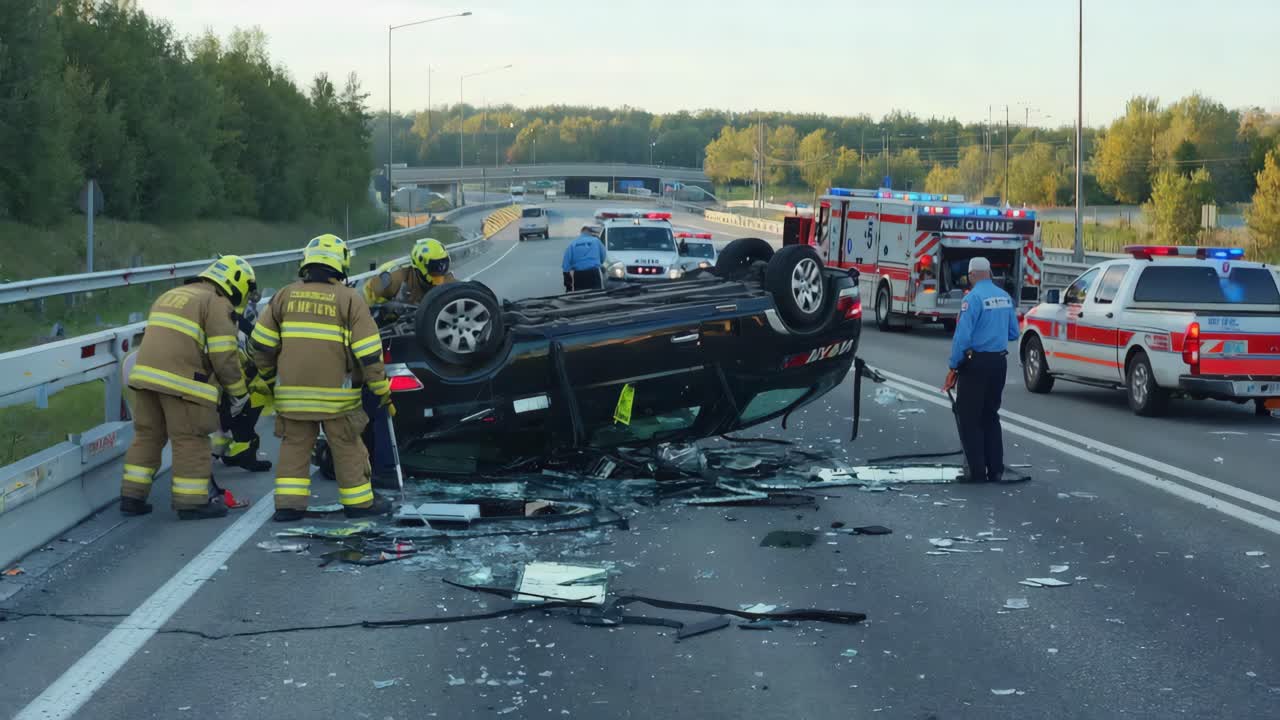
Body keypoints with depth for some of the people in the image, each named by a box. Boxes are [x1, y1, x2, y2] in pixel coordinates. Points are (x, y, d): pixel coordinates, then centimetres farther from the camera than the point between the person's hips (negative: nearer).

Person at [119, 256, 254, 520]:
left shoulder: (169, 296, 25)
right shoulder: (218, 304, -1)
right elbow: (224, 356, -7)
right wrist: (239, 392, 4)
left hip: (145, 374, 8)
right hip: (182, 382, -7)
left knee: (147, 435, 16)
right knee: (191, 441, 2)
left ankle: (132, 496, 17)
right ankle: (192, 502, 6)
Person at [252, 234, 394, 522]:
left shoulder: (285, 296, 5)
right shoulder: (349, 299, -5)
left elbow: (260, 343, 7)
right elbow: (368, 352, -8)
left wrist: (270, 377, 22)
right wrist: (383, 392, 0)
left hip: (292, 391, 3)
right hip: (335, 393, -3)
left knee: (294, 446, 12)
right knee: (347, 448, 10)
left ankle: (289, 503, 7)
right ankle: (358, 502, 18)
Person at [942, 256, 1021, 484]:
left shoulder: (973, 298, -14)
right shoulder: (1005, 297, 6)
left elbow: (962, 336, -18)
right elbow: (1013, 334, 13)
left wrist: (953, 368, -12)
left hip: (976, 363, -7)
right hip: (999, 361, 7)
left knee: (969, 418, 1)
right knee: (990, 416, 16)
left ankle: (977, 471, -1)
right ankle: (995, 470, 16)